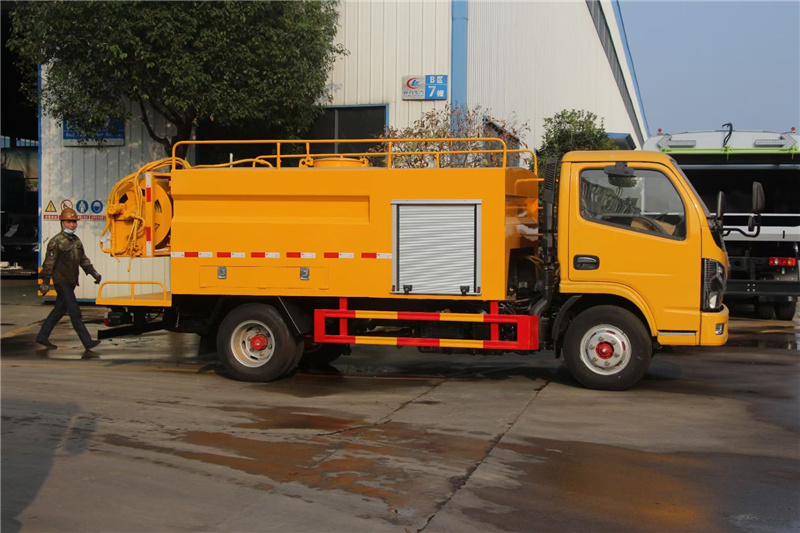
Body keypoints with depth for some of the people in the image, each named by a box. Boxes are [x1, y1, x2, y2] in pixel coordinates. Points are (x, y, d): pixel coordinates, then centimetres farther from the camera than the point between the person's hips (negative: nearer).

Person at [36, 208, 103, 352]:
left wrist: (94, 273, 10)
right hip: (61, 282, -8)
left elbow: (83, 260, 20)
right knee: (75, 312, -10)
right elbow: (49, 264, -12)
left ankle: (42, 337, 26)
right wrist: (45, 282, -12)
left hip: (70, 283, 8)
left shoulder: (76, 241, 13)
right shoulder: (56, 242, -11)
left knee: (59, 310, 15)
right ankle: (87, 342, -12)